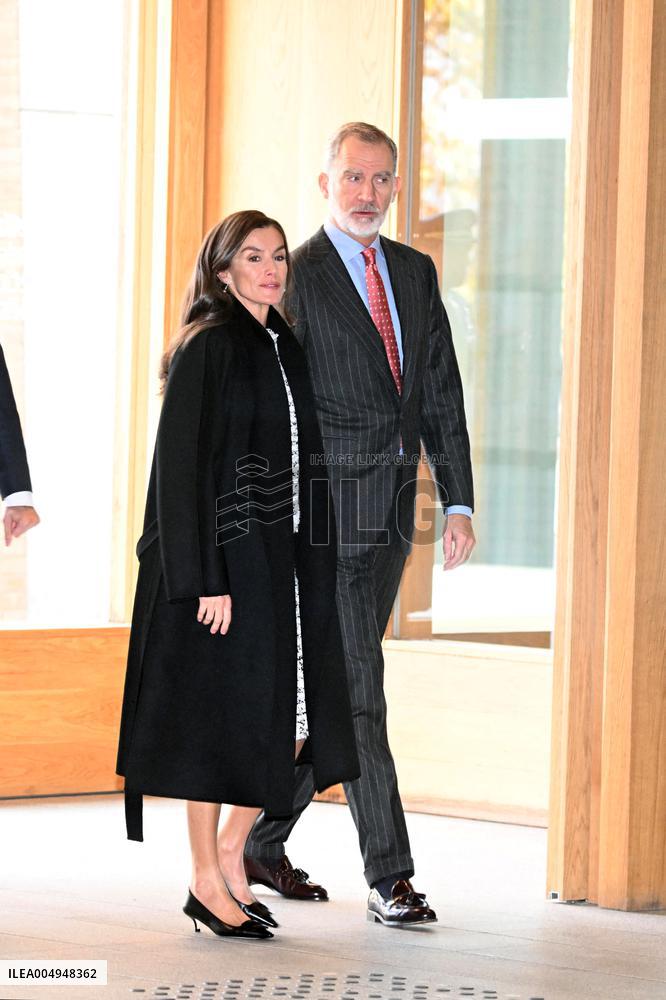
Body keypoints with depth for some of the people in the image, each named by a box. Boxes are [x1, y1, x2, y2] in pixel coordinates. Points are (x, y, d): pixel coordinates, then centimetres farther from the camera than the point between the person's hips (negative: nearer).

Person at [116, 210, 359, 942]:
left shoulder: (284, 347, 13)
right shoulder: (207, 348, -10)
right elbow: (183, 464, -14)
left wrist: (311, 567, 13)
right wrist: (207, 579, -19)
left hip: (286, 557, 7)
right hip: (226, 556, -7)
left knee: (293, 719, 5)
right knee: (223, 716, -1)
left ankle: (231, 854, 20)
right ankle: (207, 881, 9)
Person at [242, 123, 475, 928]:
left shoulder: (415, 273, 13)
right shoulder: (295, 279, -6)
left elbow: (441, 393, 14)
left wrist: (458, 502, 7)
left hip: (391, 511, 7)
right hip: (328, 509, -7)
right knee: (357, 689, -8)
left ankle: (264, 846, 25)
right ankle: (388, 878, -8)